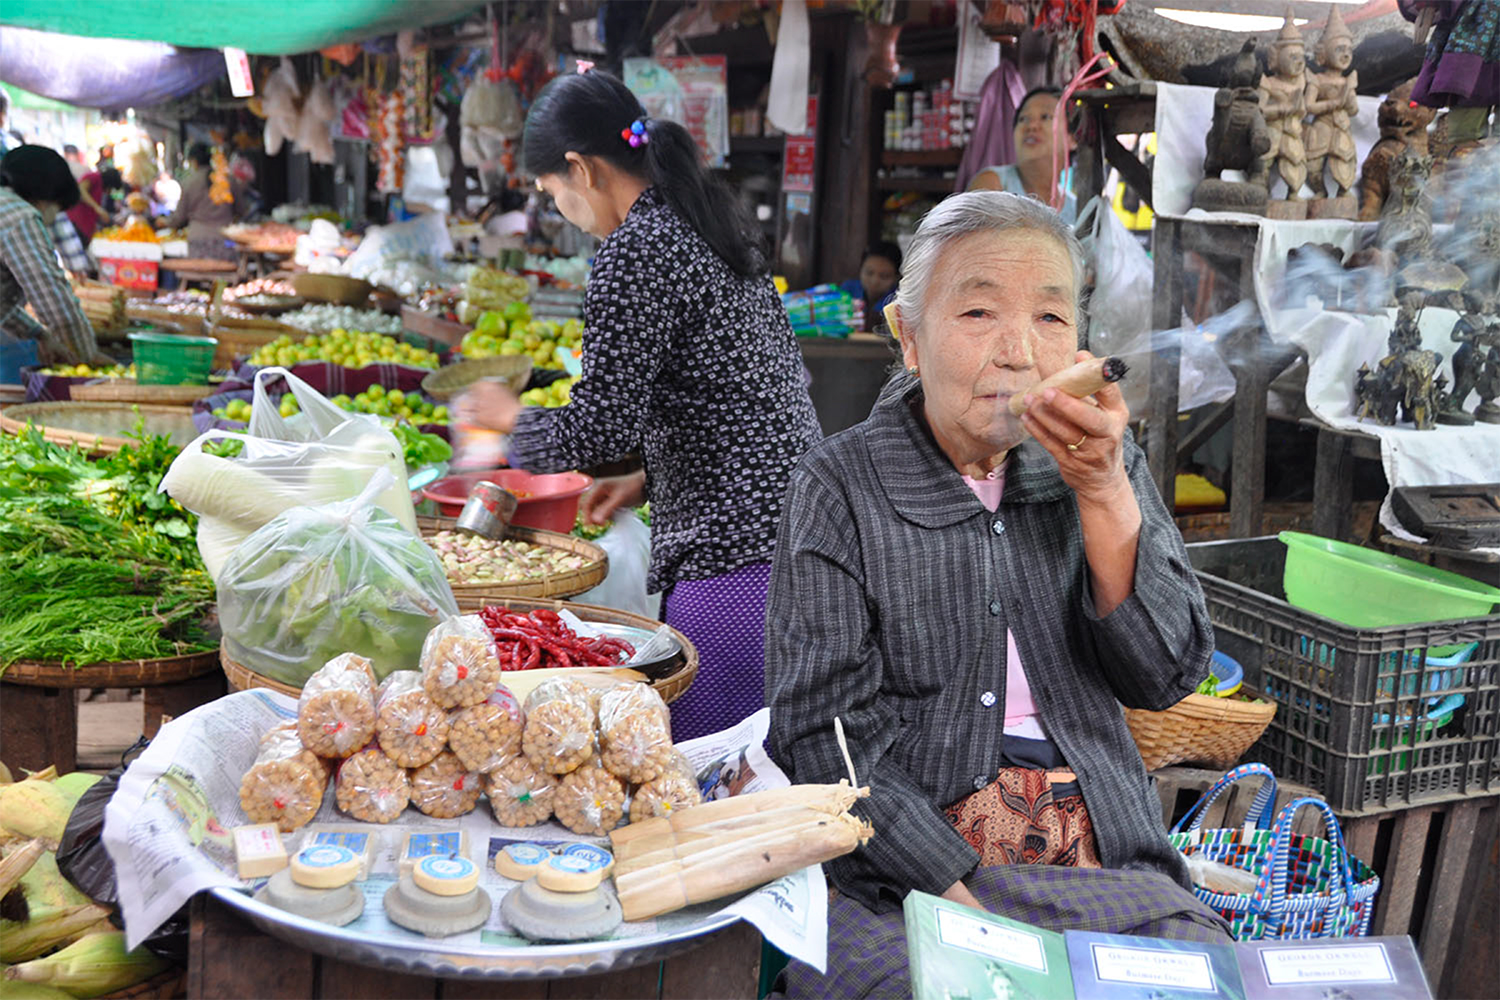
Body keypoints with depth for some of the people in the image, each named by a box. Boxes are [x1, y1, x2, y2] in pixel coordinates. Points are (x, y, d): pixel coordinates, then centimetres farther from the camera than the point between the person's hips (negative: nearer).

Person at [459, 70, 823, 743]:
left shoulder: (637, 251, -12)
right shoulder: (716, 221, 16)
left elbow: (600, 427, -15)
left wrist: (512, 418, 5)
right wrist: (650, 478, 20)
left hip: (734, 550, -10)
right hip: (795, 521, 10)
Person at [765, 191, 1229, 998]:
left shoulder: (1105, 466, 8)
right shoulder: (841, 486, -4)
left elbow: (1167, 676, 0)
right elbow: (826, 732, -9)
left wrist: (1103, 491, -12)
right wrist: (968, 896, -19)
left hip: (1102, 859, 4)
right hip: (900, 864, -3)